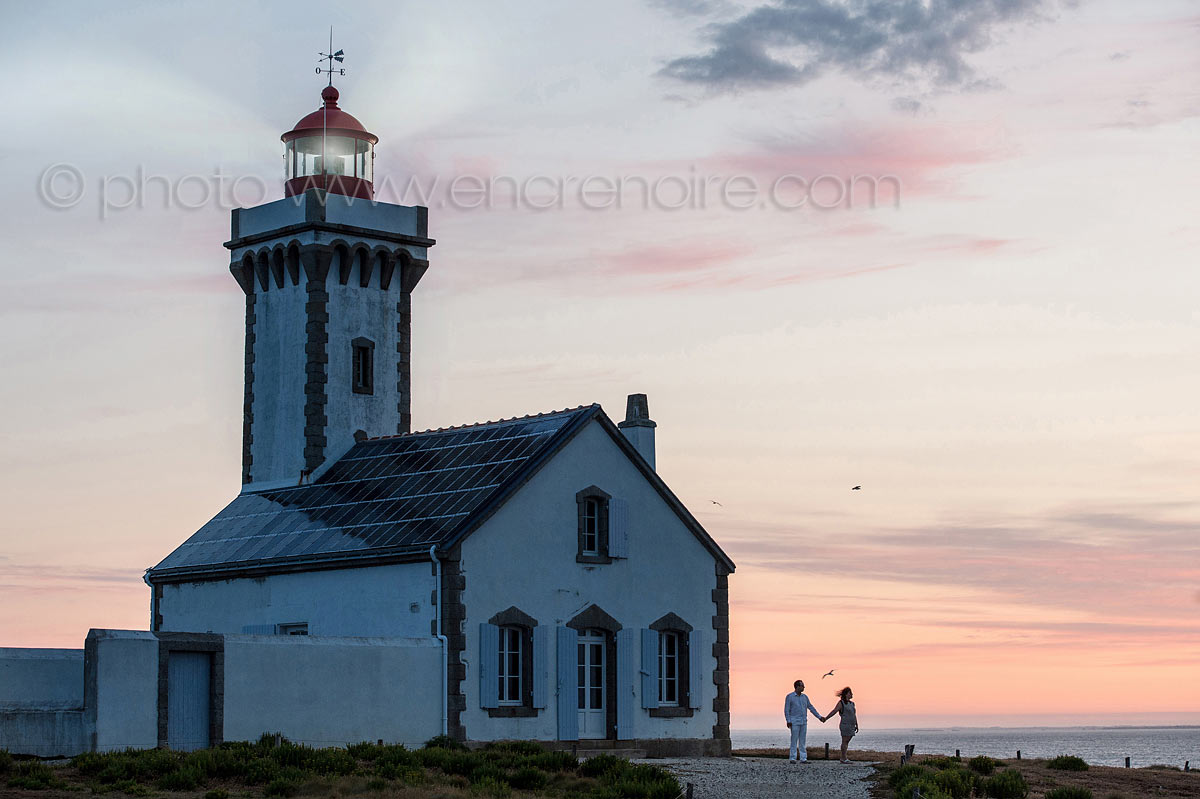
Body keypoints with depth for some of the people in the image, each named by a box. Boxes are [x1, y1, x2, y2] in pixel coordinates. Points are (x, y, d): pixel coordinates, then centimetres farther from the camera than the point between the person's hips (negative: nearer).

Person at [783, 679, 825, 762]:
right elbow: (786, 710, -6)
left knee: (803, 741, 3)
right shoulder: (790, 696, -4)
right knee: (794, 740, -6)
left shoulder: (804, 696, 10)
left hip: (804, 722, 5)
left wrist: (819, 717, 14)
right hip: (794, 721, -5)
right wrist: (788, 721, -15)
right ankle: (793, 758, -2)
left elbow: (811, 708, 16)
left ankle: (803, 758, 4)